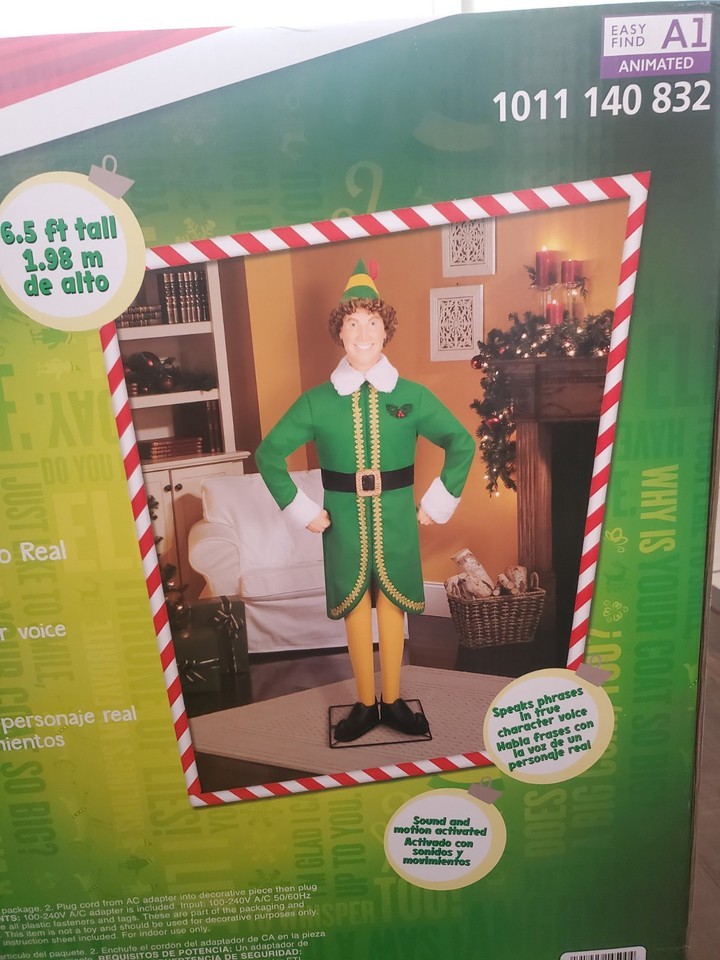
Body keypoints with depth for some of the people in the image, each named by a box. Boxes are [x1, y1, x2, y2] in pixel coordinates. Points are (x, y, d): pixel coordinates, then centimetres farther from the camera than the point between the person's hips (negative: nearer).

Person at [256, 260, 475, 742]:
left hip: (397, 522, 0)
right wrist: (301, 509, -2)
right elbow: (269, 453, 2)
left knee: (393, 608, 12)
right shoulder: (317, 401, -4)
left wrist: (438, 503, -1)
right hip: (344, 523, 0)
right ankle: (366, 705, 29)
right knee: (356, 611, 12)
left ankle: (393, 701, 30)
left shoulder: (412, 396, -3)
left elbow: (462, 444, 3)